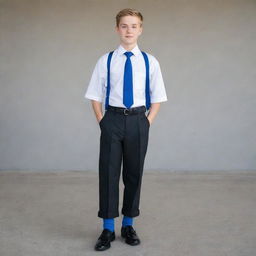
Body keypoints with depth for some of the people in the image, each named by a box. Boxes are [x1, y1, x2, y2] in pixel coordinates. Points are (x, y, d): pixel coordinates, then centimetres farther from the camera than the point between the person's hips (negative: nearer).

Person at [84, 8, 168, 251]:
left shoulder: (149, 62, 0)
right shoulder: (106, 61, 0)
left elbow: (157, 98, 6)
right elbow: (95, 96, 5)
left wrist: (147, 122, -3)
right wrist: (102, 121, -2)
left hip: (138, 121, 1)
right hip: (113, 119, -1)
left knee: (134, 173, 10)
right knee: (108, 173, 2)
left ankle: (128, 225, 27)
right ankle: (108, 228, 16)